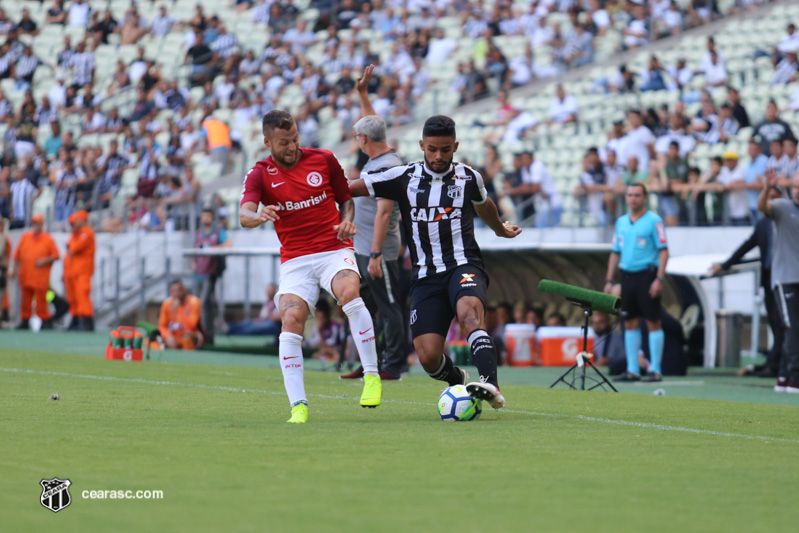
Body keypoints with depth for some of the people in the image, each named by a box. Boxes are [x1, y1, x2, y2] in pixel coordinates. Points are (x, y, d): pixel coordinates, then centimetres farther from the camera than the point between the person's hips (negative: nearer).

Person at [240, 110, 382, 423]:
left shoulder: (323, 159, 5)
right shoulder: (260, 174, 1)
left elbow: (347, 199, 18)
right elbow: (244, 215, -16)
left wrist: (347, 221, -5)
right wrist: (259, 216, -40)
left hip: (334, 250, -1)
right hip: (294, 259, 1)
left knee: (349, 292, -32)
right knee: (291, 320, -20)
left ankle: (371, 375, -23)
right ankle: (298, 405, -18)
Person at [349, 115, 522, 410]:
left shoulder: (468, 177, 8)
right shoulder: (403, 178, 4)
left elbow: (483, 205, 31)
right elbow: (350, 188, 7)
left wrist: (501, 229, 49)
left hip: (464, 266, -1)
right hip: (426, 275, 1)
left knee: (469, 312, -36)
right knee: (428, 356, -11)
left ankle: (491, 386, -51)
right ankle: (458, 380, 25)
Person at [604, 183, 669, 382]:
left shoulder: (654, 221, -4)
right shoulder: (621, 222, 15)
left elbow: (663, 251, -8)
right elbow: (615, 252, 19)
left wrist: (659, 279, -17)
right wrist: (609, 280, 12)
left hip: (647, 274, -6)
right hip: (627, 275, 6)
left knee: (653, 322, -4)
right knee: (629, 323, 7)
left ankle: (655, 369, -2)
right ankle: (632, 369, 11)